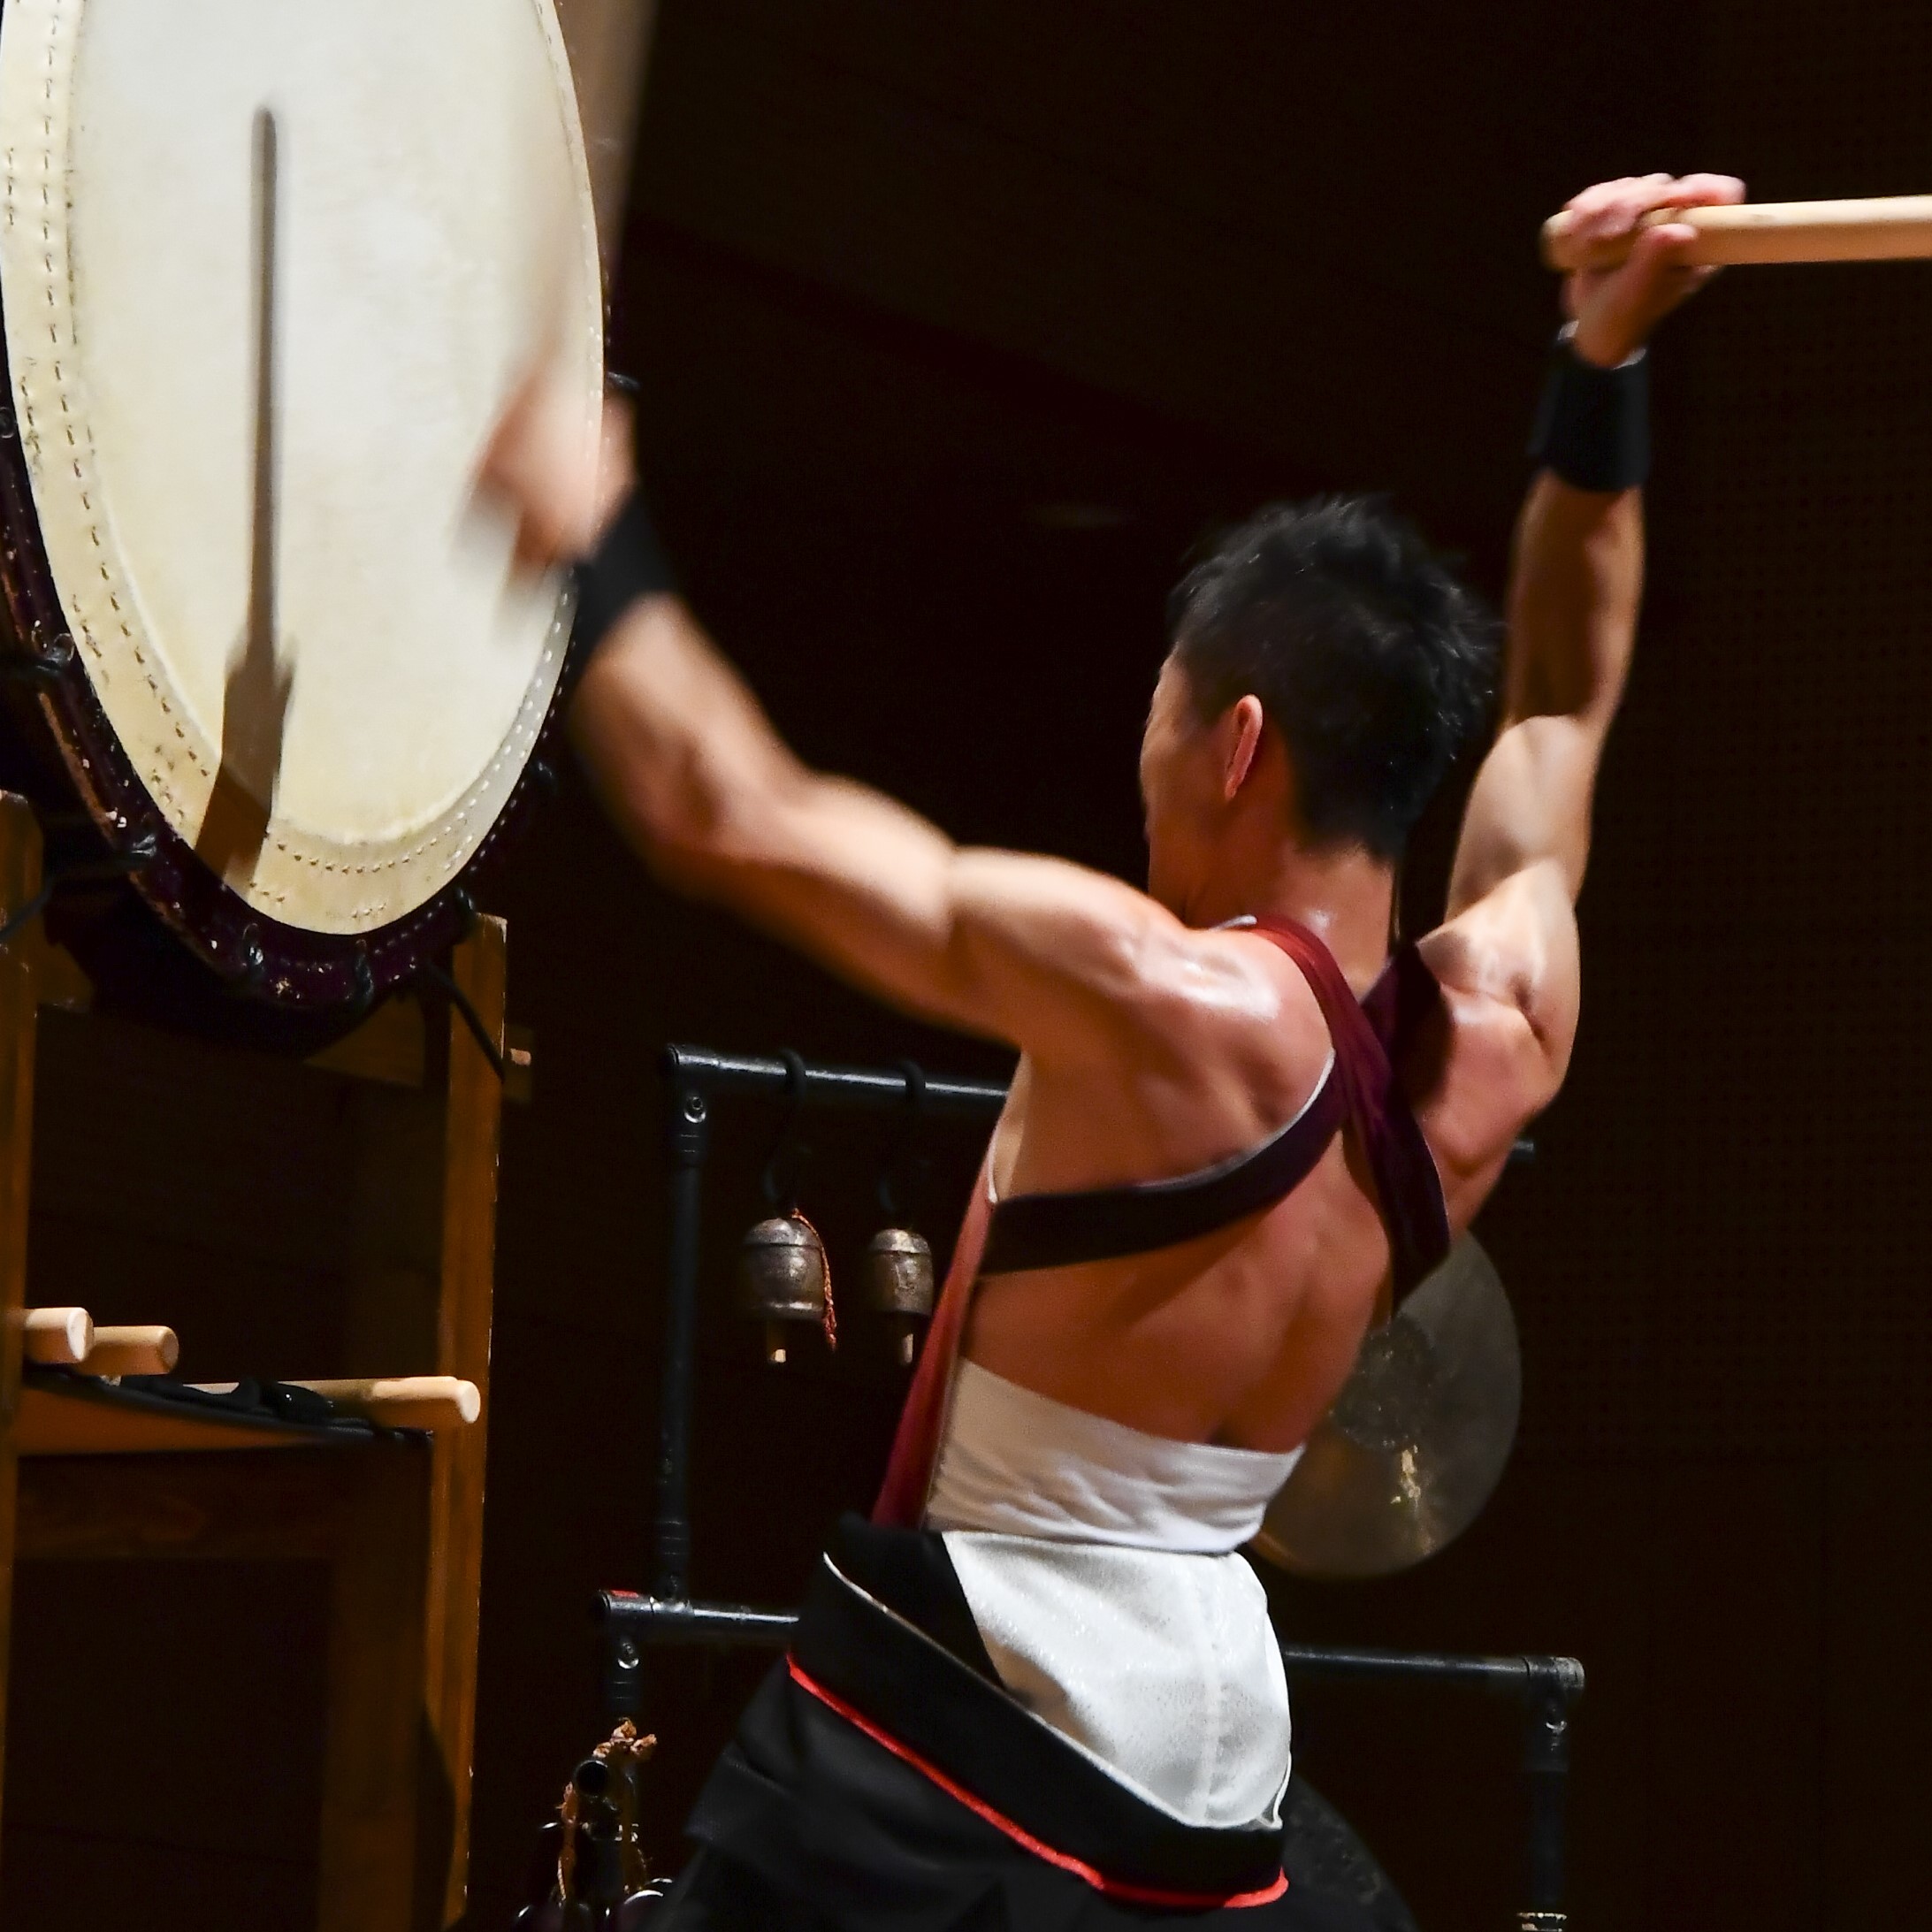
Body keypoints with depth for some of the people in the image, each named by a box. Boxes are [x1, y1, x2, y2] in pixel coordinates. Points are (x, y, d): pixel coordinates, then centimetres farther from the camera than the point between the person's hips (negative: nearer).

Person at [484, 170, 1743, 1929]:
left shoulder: (1160, 1005, -17)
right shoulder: (1503, 1027, 2)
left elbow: (726, 813, -14)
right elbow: (1562, 702, 21)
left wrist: (588, 539, -1)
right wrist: (1607, 364, 21)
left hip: (936, 1777, -7)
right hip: (1213, 1783, 7)